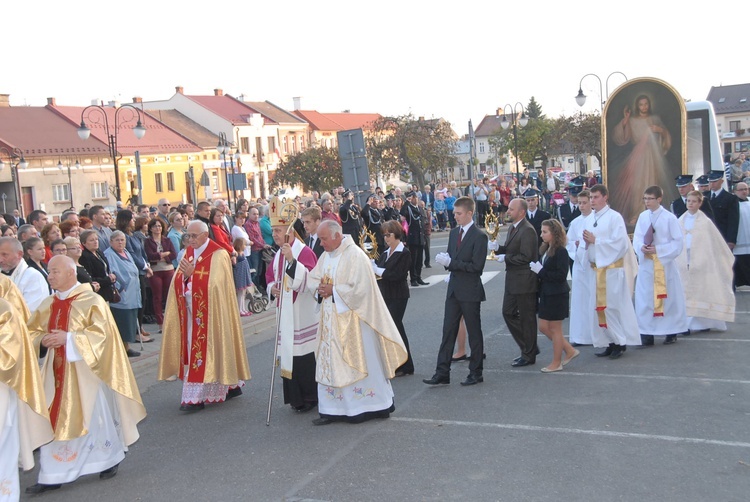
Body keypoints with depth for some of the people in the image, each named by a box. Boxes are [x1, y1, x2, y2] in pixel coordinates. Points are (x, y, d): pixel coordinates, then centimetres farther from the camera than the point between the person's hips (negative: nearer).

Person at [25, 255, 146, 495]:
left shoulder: (92, 300, -10)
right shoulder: (48, 304, 8)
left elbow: (100, 333, -16)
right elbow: (32, 331, 12)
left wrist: (68, 337, -24)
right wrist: (44, 339, -10)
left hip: (84, 370, -5)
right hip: (57, 370, 5)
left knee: (94, 416, 6)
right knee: (55, 419, 3)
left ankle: (110, 460, 28)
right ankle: (52, 476, 9)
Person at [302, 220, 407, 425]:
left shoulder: (355, 256, -15)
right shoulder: (326, 256, 9)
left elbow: (359, 288, -21)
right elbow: (312, 279, 14)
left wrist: (333, 290, -16)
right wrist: (320, 288, -7)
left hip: (352, 320, -7)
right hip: (331, 320, 8)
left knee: (358, 361, 2)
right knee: (331, 363, 8)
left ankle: (374, 406, 16)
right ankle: (333, 409, 15)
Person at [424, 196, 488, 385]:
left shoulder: (479, 236, -12)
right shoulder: (454, 233, 11)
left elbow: (477, 266, -18)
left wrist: (451, 263, -21)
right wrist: (445, 260, -7)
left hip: (470, 291, -7)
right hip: (454, 289, 7)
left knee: (474, 332, 6)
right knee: (448, 331, 5)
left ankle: (476, 373, 18)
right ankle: (442, 373, 8)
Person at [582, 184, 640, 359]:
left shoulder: (614, 217, -8)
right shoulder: (589, 219, 11)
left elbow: (619, 242, -16)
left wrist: (595, 240, -15)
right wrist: (587, 242, -6)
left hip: (612, 268, -6)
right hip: (596, 268, 6)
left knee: (613, 306, -5)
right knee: (601, 306, 7)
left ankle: (620, 343, 5)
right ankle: (610, 343, 15)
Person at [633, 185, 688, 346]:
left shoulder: (669, 218, -10)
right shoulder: (642, 216, 2)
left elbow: (677, 243, -9)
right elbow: (637, 238, 4)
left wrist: (658, 249, -17)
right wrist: (641, 247, -17)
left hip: (664, 262, -3)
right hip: (645, 262, 4)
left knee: (669, 298, 7)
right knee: (644, 297, 3)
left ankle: (671, 332, 20)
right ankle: (647, 334, 9)